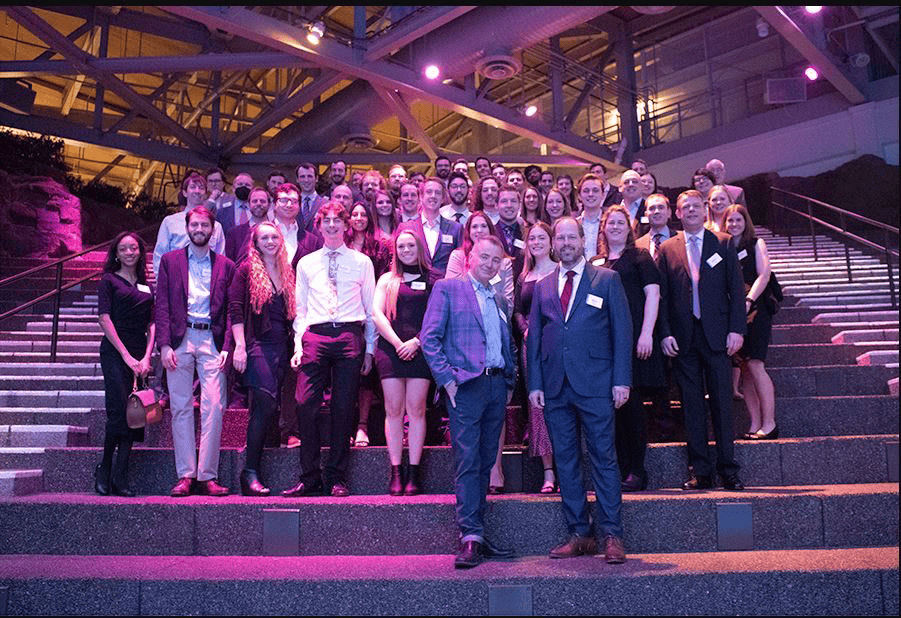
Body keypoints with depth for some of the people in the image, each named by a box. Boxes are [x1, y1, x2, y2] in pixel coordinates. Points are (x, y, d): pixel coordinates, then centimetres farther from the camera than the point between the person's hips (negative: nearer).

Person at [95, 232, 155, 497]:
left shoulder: (146, 284, 15)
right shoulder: (109, 280, 5)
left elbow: (152, 324, 11)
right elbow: (104, 319, -4)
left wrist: (147, 357, -3)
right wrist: (126, 355, -10)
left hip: (140, 356, 4)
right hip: (114, 353, -4)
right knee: (119, 412, -11)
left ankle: (120, 478, 4)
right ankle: (104, 469, 9)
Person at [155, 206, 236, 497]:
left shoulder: (226, 266, 13)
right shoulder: (170, 261, 13)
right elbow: (162, 306, 6)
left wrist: (227, 347, -2)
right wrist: (164, 344, -4)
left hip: (212, 340, 0)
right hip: (180, 339, 0)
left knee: (213, 407, -7)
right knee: (181, 407, 1)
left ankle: (207, 476, 0)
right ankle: (185, 476, 6)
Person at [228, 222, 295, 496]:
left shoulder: (287, 272, 17)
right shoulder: (247, 269, 2)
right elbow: (235, 310, -4)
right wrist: (240, 346, -12)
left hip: (281, 347, 5)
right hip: (257, 344, -5)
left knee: (267, 408, 4)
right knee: (266, 404, -15)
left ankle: (252, 471, 11)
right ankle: (250, 472, -7)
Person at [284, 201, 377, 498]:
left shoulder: (361, 262, 12)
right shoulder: (306, 263, 16)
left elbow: (371, 308, 11)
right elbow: (300, 309, 15)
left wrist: (369, 348, 6)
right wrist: (298, 344, 3)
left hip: (350, 335, -1)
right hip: (315, 336, 1)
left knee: (343, 408, 0)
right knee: (305, 404, -9)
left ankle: (337, 479, 11)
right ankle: (309, 478, 3)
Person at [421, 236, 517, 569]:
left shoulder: (500, 300, 21)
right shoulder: (447, 288, 2)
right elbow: (429, 338, -6)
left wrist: (510, 376, 10)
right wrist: (447, 378, -13)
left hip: (497, 385, 6)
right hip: (466, 386, -6)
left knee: (485, 463, 9)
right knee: (467, 462, -8)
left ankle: (477, 533, 16)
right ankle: (470, 537, -5)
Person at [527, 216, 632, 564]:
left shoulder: (607, 280, 6)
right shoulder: (542, 287, 15)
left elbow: (622, 331, 2)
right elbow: (533, 337, 13)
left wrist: (621, 380, -6)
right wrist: (535, 384, 4)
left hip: (595, 383, -3)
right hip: (555, 386, 4)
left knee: (603, 458, -1)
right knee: (565, 461, 7)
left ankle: (612, 536, 7)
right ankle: (579, 535, 16)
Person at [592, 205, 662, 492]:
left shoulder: (639, 257, 6)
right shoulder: (595, 264, 17)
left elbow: (652, 294, -2)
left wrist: (646, 333, -12)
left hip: (633, 338, -4)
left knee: (631, 401, -7)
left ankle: (637, 471, 4)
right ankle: (621, 470, 12)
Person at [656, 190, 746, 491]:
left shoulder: (723, 244, 8)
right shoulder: (667, 249, 9)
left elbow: (736, 288, 4)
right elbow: (661, 295, 6)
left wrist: (736, 329, -5)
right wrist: (665, 333, -4)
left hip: (716, 334, -1)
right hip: (683, 337, 1)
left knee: (722, 401, 1)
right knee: (692, 405, 4)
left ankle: (728, 470, 8)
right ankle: (700, 472, 11)